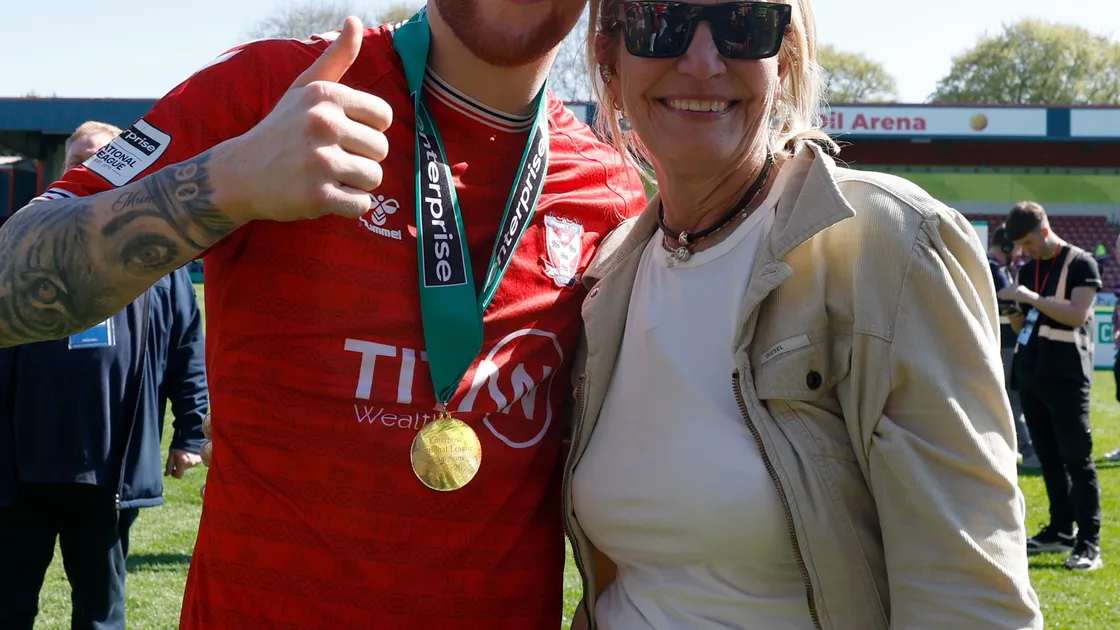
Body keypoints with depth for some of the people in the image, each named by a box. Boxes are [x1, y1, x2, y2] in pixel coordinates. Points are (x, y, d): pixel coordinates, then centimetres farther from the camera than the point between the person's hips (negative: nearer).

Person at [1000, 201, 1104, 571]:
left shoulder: (1080, 263, -5)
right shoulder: (1027, 270, 14)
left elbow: (1077, 315, -16)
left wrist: (1033, 299, -22)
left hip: (1066, 376, -7)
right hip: (1030, 373, 7)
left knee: (1077, 458, -7)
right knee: (1048, 457, 10)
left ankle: (1089, 543, -7)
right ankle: (1061, 530, 19)